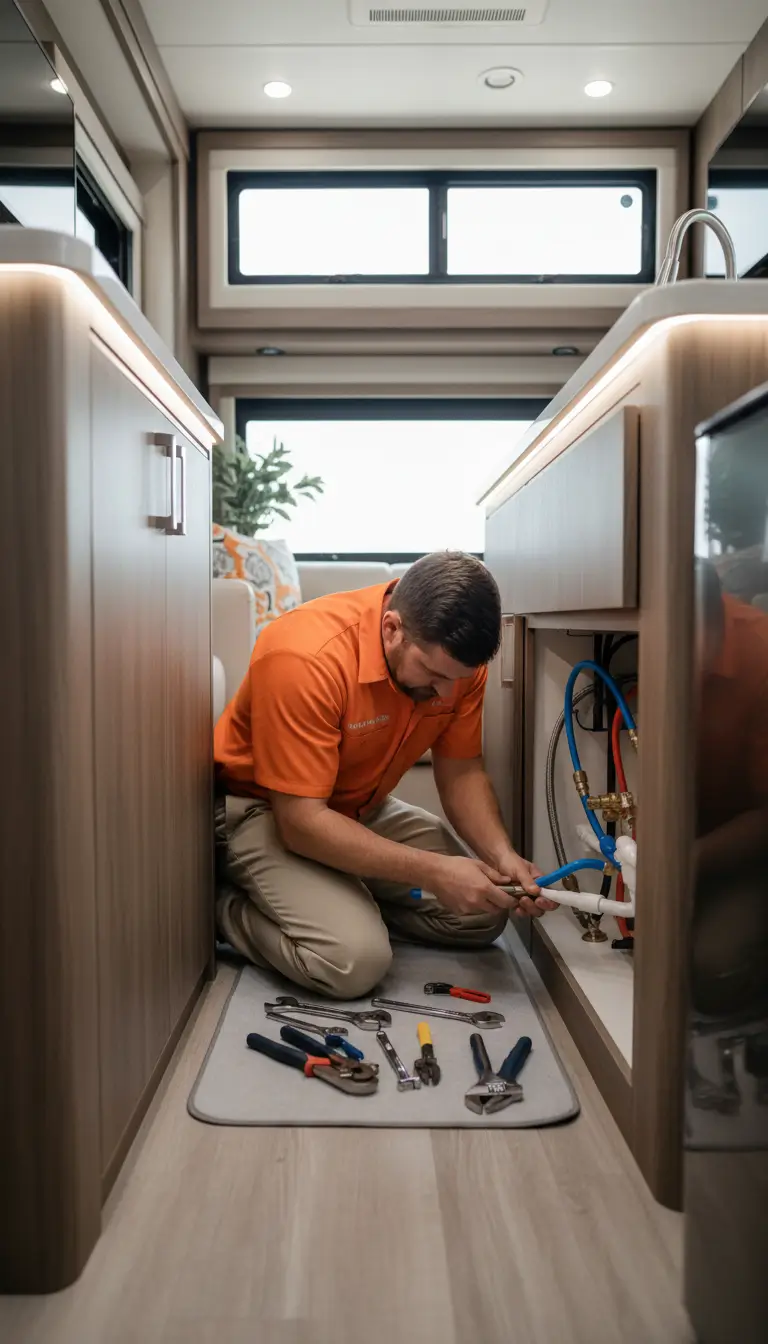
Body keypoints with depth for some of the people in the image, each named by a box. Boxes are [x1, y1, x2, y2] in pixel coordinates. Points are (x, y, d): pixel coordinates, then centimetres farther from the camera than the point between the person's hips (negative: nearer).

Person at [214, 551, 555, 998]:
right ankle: (229, 906, 0)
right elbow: (301, 821, -31)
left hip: (363, 810, 7)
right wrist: (432, 872, -34)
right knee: (355, 959, -27)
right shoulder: (305, 658, -33)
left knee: (483, 914, -2)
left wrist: (503, 856, -21)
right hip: (261, 810, -6)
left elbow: (462, 773, -3)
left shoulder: (455, 656, -14)